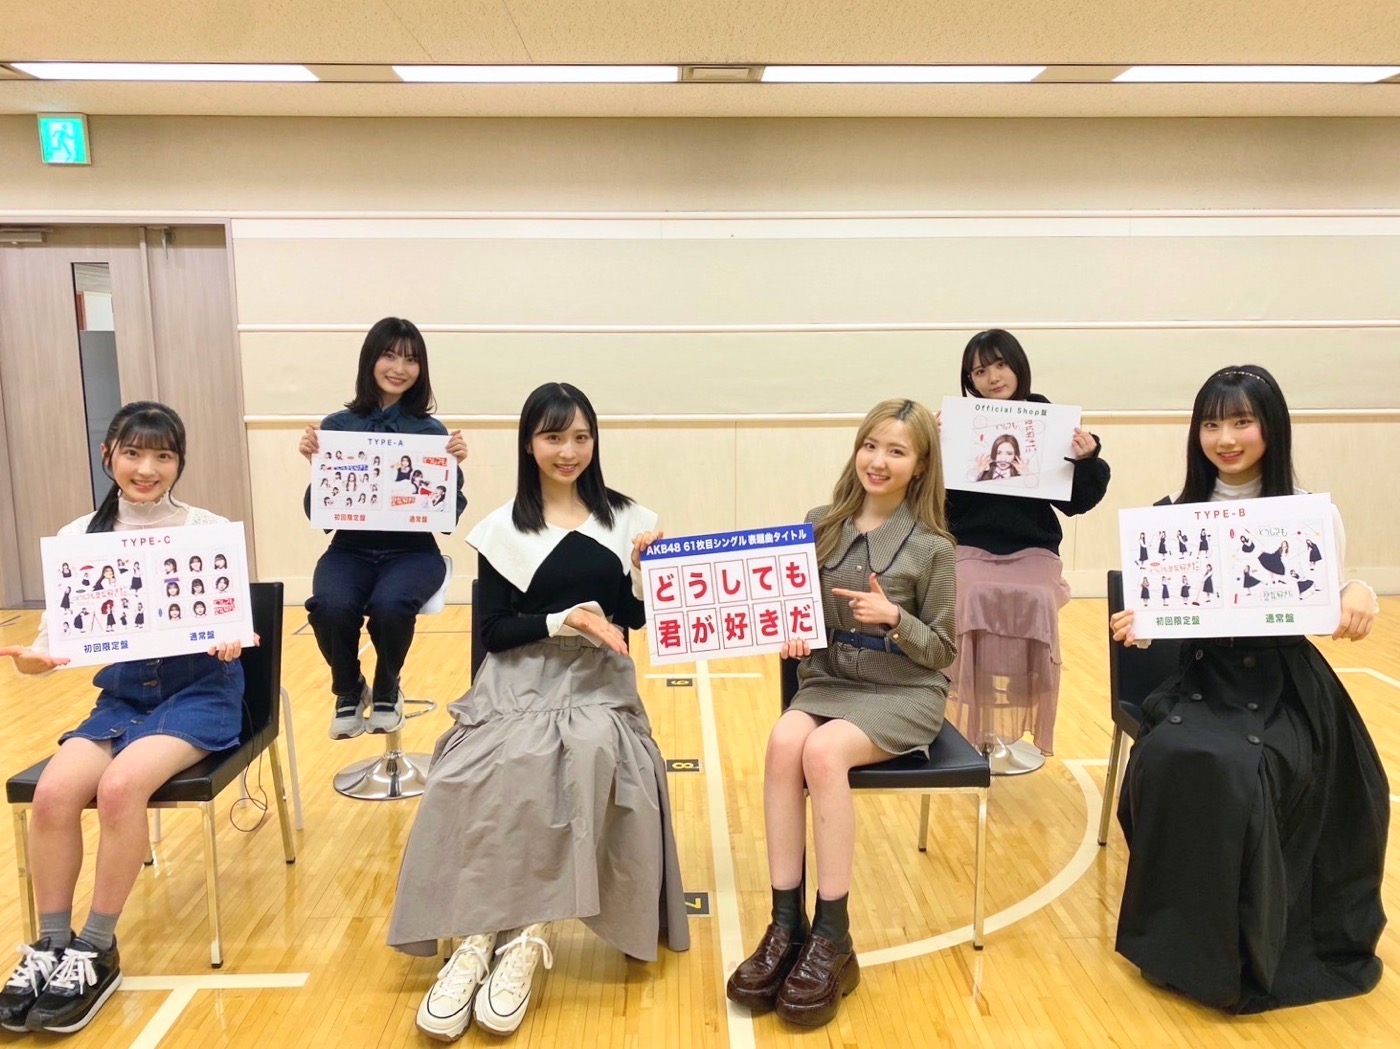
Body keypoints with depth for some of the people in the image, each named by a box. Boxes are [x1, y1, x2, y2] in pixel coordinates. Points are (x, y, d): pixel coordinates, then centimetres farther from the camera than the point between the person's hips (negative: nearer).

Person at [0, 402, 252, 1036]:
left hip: (200, 690, -3)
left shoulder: (211, 531, -5)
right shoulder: (78, 538, 3)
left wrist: (229, 641, -30)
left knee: (120, 786, -26)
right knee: (53, 791, -21)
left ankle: (96, 952, -8)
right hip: (121, 692, 4)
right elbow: (60, 630, 0)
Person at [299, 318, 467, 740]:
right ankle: (349, 691, 3)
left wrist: (456, 466, -13)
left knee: (389, 605, -34)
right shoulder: (336, 426, 4)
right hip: (350, 549, 1)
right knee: (330, 606, -31)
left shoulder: (433, 431, 2)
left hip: (412, 551, -1)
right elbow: (317, 512, 3)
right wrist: (313, 463, -13)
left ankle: (387, 689, 1)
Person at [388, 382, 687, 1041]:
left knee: (590, 753, -31)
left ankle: (525, 936, -24)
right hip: (521, 683, 0)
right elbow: (492, 631, -1)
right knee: (512, 767, -31)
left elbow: (639, 618, 8)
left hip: (600, 684, 1)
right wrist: (562, 621, -15)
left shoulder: (625, 518, 8)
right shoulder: (503, 529, 3)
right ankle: (483, 934, -21)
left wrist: (643, 572, -11)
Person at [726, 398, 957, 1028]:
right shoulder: (821, 525, 4)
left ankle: (832, 940, -18)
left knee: (823, 752, -31)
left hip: (905, 693, -3)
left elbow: (943, 650, -4)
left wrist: (894, 619, -21)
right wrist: (791, 633, -11)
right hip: (829, 681, 4)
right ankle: (786, 924, -18)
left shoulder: (932, 547, -6)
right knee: (784, 742, -29)